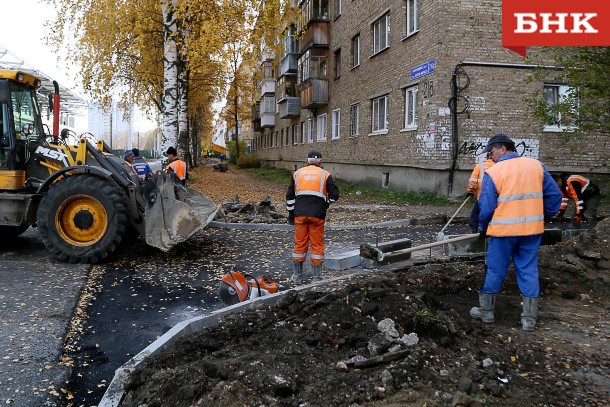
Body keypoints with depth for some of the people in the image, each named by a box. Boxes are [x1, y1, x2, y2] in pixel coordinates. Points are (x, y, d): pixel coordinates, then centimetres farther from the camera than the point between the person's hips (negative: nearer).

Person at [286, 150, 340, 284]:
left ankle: (297, 277, 15)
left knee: (299, 244, 9)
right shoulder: (325, 174, 5)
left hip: (300, 214, 2)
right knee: (317, 244, 6)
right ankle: (317, 277, 11)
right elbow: (334, 194, -1)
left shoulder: (297, 173, 12)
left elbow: (290, 195, 11)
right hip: (317, 215, -2)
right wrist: (326, 204, 17)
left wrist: (291, 213, 16)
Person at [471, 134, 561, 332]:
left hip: (503, 230, -3)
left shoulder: (493, 172, -8)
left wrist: (483, 228, 7)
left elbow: (486, 207, -9)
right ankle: (529, 319, 18)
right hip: (532, 229, 4)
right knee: (529, 271, 12)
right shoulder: (536, 165, 4)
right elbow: (555, 195, 5)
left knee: (495, 271, 10)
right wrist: (544, 216, 18)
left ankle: (486, 311, 24)